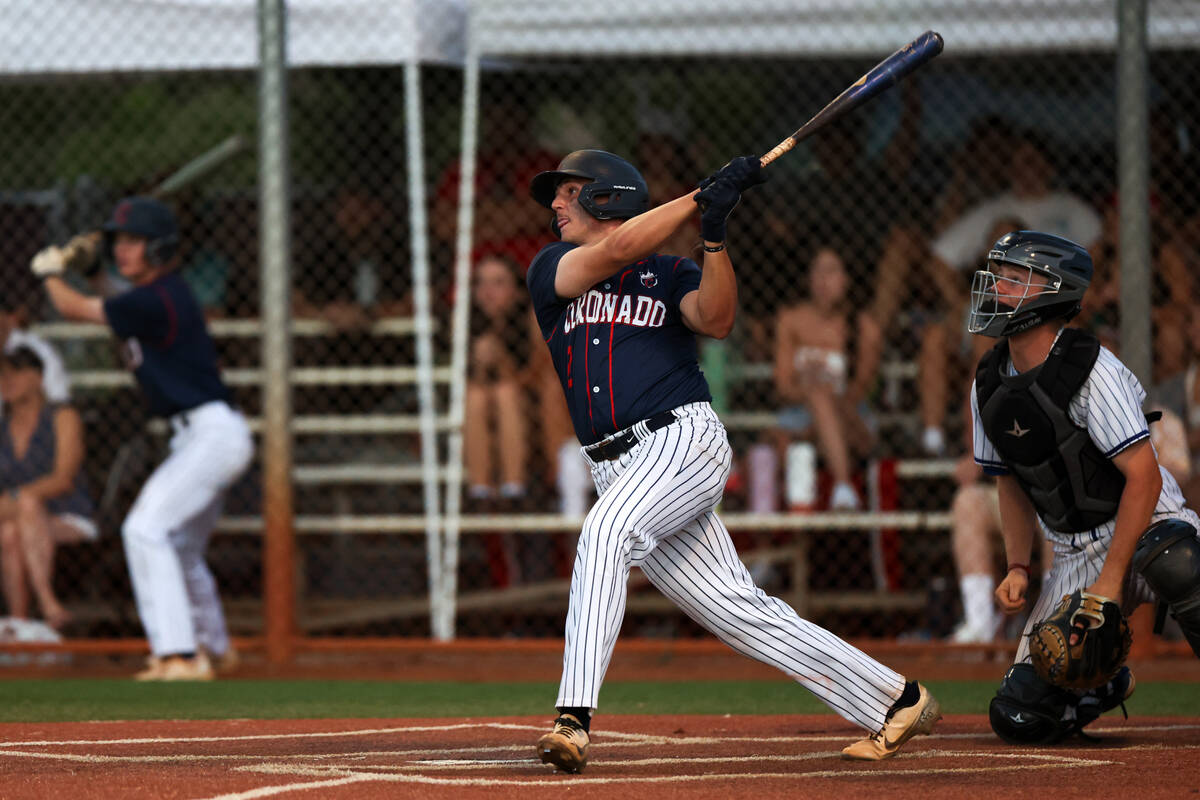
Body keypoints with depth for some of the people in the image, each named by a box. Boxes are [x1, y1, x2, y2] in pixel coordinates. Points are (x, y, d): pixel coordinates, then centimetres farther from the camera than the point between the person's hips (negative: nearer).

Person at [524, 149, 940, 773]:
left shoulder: (670, 273, 9)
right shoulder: (549, 270, 14)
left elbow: (717, 319, -11)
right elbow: (616, 250, -5)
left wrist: (713, 235, -21)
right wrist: (700, 198, -9)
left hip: (683, 438, -4)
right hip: (618, 470, 4)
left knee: (605, 532, -32)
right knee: (739, 611, 1)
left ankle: (574, 717, -37)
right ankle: (894, 703, 7)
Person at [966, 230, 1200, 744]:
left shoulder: (1091, 370, -17)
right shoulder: (989, 386, 5)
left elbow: (1144, 477, -20)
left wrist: (1111, 580, -24)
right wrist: (1017, 569, 2)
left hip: (1147, 527, -6)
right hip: (1073, 556, 6)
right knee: (1017, 717, -6)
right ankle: (1103, 685, 26)